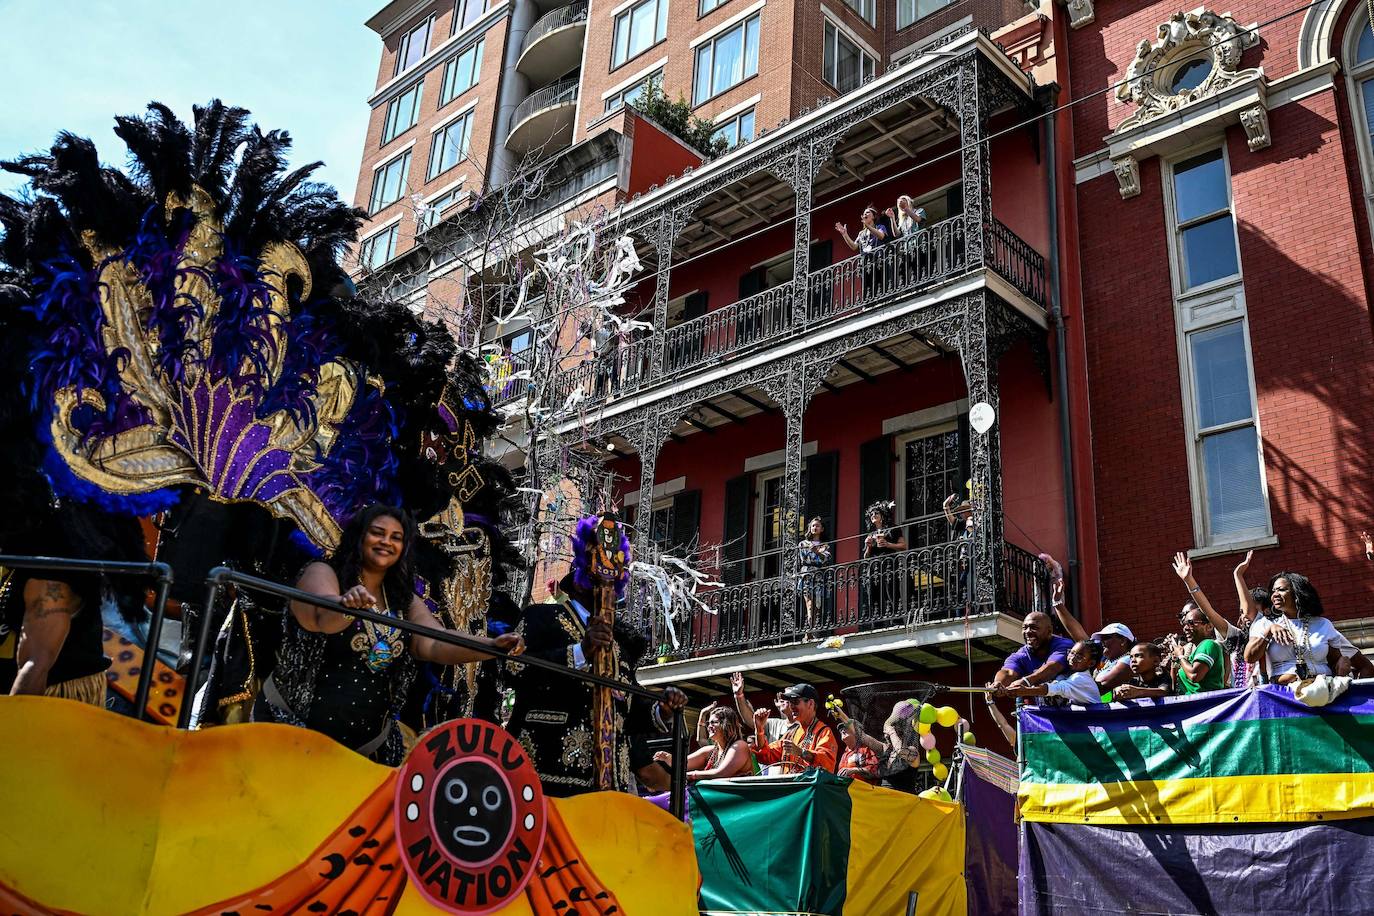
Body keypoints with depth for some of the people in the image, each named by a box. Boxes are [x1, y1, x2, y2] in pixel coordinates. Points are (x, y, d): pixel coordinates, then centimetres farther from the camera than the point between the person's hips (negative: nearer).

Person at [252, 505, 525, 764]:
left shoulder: (405, 601, 8)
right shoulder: (321, 574, -6)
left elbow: (437, 645, -8)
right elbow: (324, 617, -28)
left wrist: (492, 646, -25)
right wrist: (346, 604, -52)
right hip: (291, 727, -4)